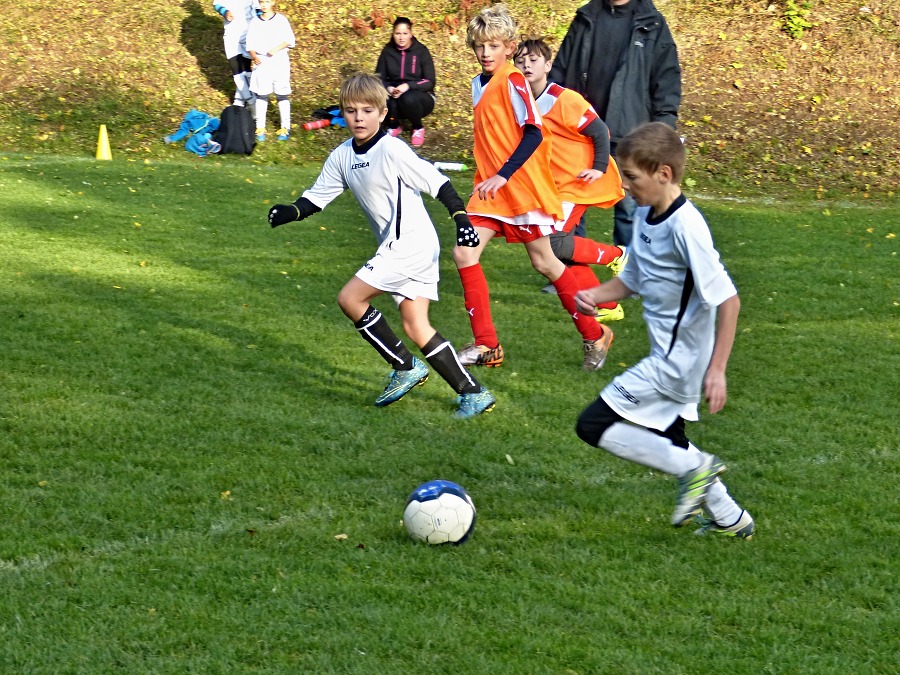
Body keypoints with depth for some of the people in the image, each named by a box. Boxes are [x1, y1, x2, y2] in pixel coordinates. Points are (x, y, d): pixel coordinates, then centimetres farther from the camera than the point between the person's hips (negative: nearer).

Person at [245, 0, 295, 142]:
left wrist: (276, 49, -17)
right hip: (261, 63, 2)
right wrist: (254, 56, -14)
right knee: (261, 95, 2)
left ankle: (285, 128, 8)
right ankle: (260, 128, 7)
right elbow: (250, 44, 5)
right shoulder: (255, 22, 5)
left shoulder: (281, 20, -1)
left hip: (280, 62, -2)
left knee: (282, 95, 1)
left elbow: (290, 40, -3)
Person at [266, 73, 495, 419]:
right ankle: (472, 393, 6)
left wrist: (461, 219, -19)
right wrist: (289, 212, -3)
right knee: (416, 327, 5)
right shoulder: (343, 156, 9)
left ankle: (405, 367, 3)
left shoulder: (392, 150, -15)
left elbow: (437, 182, -14)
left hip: (410, 244, -8)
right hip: (399, 247, 8)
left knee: (350, 298, -9)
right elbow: (317, 196, 15)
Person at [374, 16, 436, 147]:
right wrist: (388, 88, -25)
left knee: (409, 99, -38)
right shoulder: (388, 51, -2)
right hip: (394, 95, 2)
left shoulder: (421, 51, -10)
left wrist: (408, 86, -30)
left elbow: (429, 82, -13)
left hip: (420, 95, -2)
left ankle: (418, 128, -6)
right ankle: (394, 126, -2)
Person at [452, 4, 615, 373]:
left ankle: (595, 336, 18)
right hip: (491, 189, 8)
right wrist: (487, 177, 17)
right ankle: (486, 345, 1)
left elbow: (534, 133, -21)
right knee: (464, 253, -4)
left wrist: (503, 176, -24)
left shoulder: (512, 81, -14)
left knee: (544, 262, 2)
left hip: (522, 187, -8)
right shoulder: (479, 84, 11)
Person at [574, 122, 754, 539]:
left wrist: (716, 368, -25)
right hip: (669, 356, 10)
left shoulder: (685, 227, -24)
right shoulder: (644, 217, 3)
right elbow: (631, 280, 16)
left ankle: (694, 467, -2)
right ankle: (729, 520, 33)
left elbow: (728, 300, -23)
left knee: (594, 426, -8)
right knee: (665, 441, 24)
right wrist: (596, 295, -5)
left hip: (678, 360, -10)